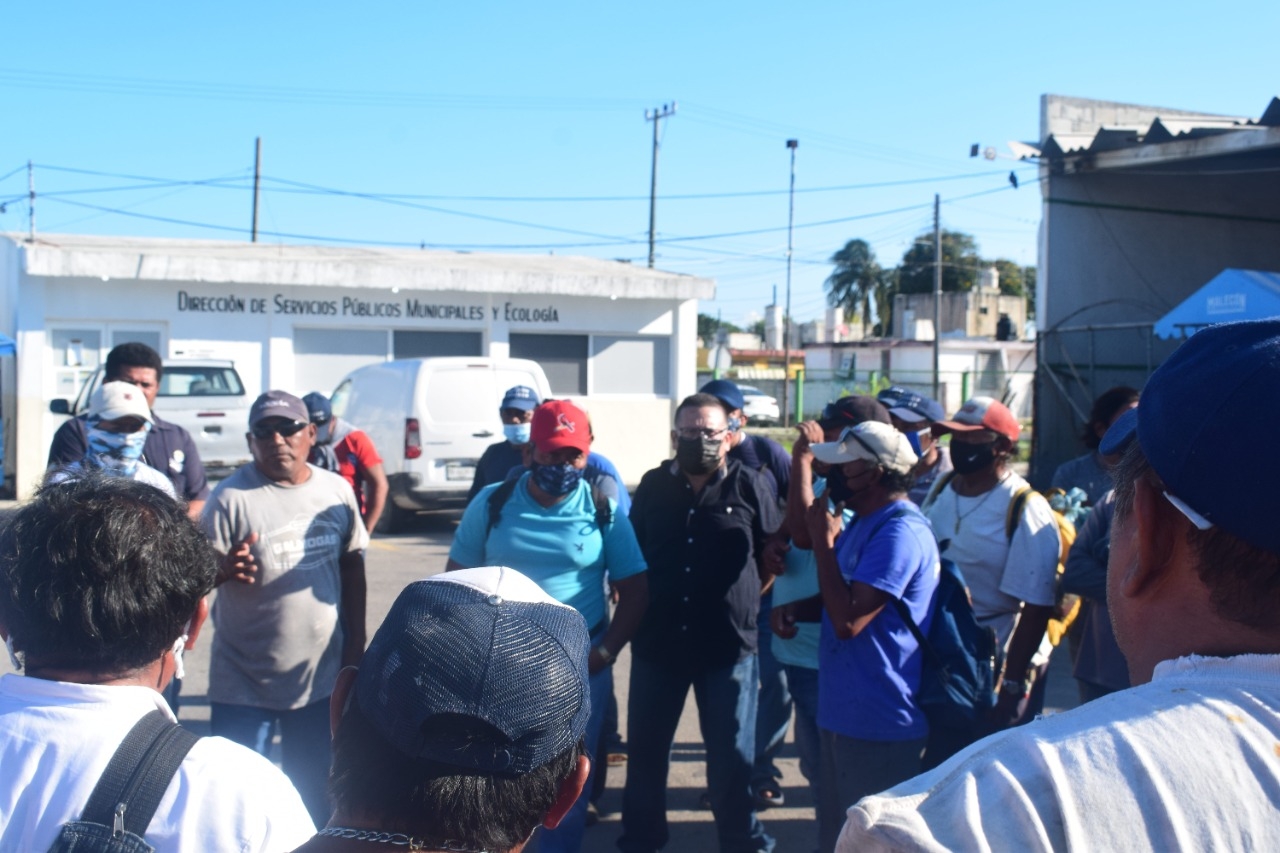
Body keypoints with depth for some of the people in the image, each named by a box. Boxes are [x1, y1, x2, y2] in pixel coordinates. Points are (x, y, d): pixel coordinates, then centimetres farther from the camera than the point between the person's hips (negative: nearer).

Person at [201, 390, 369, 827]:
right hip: (244, 685, -3)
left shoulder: (337, 491, 1)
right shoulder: (232, 497, -12)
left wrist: (356, 640, 6)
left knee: (314, 791, 18)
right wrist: (225, 568, -32)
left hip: (322, 677, 4)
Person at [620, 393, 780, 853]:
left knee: (732, 756, 9)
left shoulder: (750, 485, -3)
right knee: (645, 749, 13)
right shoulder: (653, 485, 4)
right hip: (656, 642, 2)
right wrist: (644, 602, 10)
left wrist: (742, 598, 4)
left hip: (728, 644, -2)